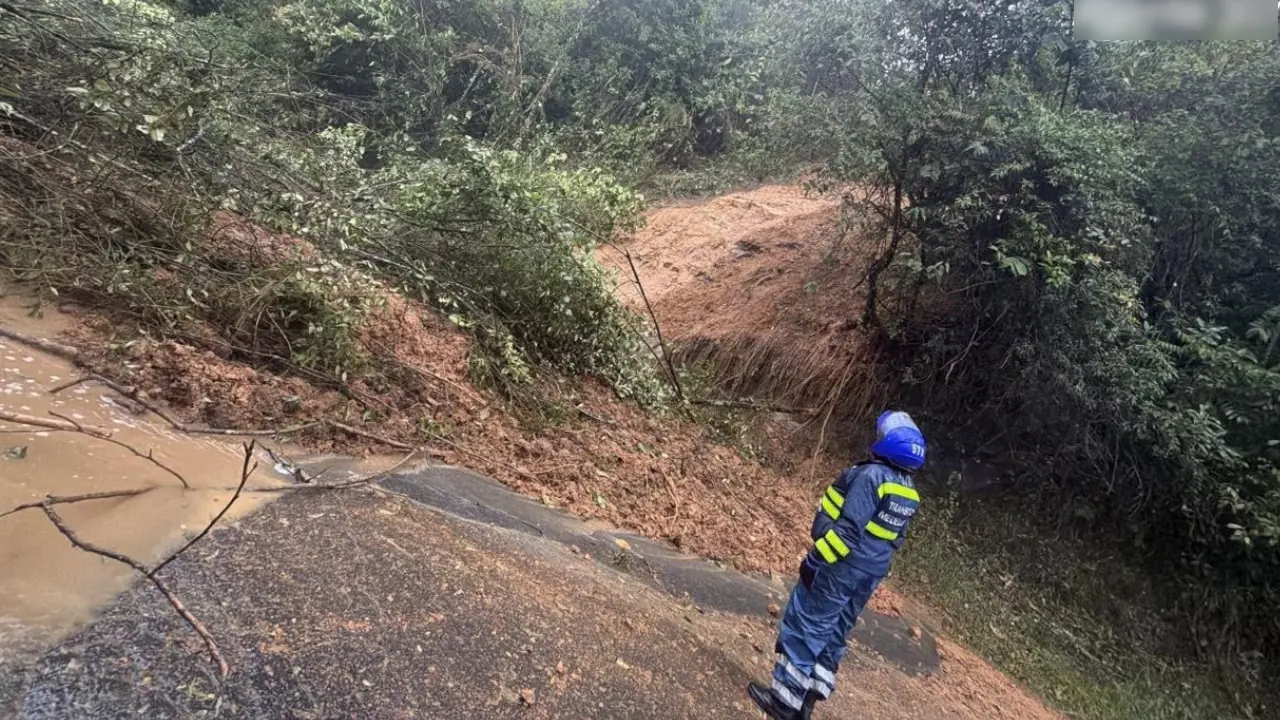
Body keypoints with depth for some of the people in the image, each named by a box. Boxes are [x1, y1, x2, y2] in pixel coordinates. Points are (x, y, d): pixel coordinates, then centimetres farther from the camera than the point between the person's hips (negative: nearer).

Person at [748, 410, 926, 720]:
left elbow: (849, 528, -24)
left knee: (804, 627, 2)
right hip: (871, 573, 8)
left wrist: (817, 558, -19)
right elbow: (894, 538, 12)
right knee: (833, 633, 15)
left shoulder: (872, 475, -20)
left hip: (841, 565, -8)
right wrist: (872, 567, 20)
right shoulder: (909, 492, 7)